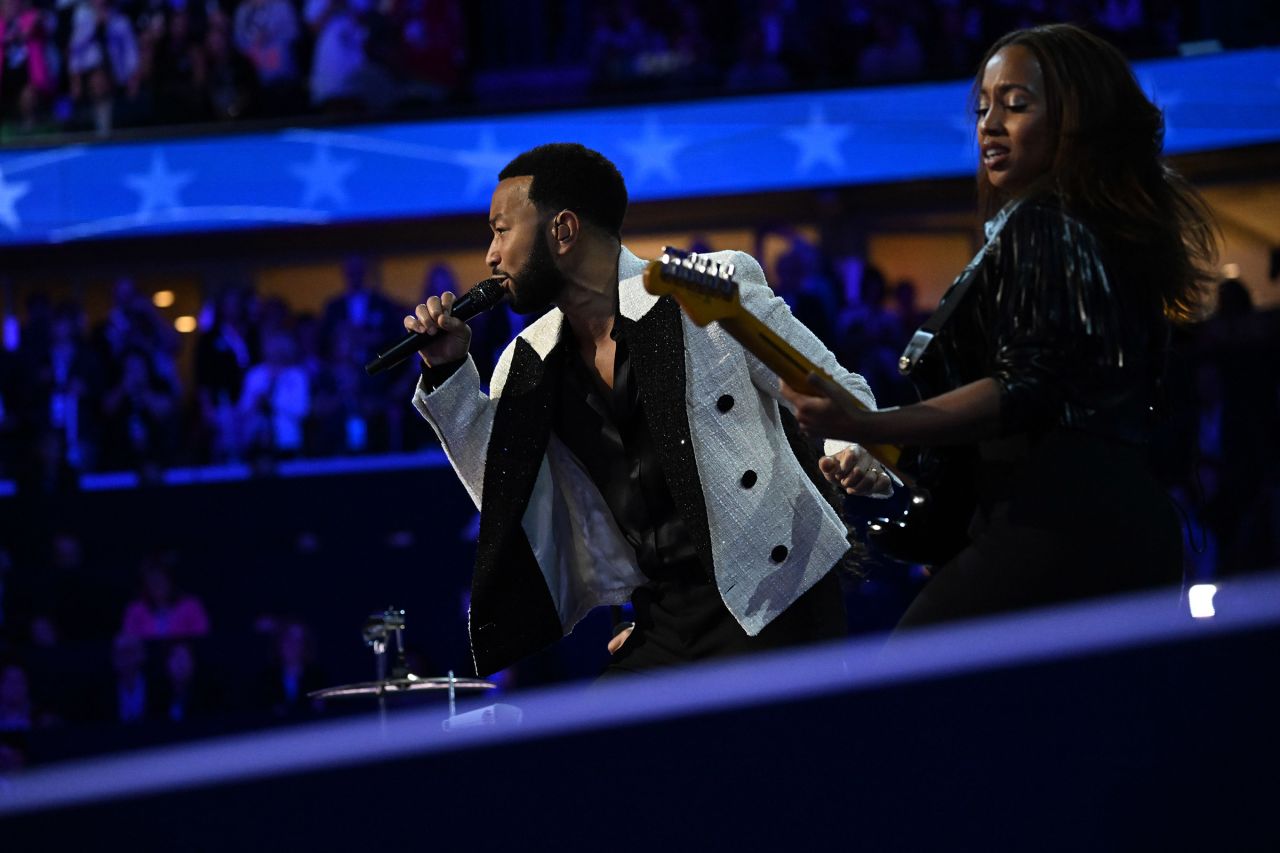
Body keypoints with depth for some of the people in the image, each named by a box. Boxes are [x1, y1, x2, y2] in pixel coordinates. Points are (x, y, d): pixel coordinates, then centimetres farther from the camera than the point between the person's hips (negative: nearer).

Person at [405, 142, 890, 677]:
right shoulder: (528, 365, 11)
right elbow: (499, 492, 9)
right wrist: (448, 373, 2)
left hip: (774, 611, -6)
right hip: (663, 627, 6)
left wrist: (851, 454, -25)